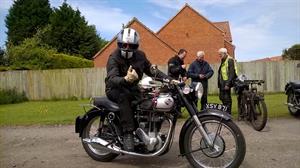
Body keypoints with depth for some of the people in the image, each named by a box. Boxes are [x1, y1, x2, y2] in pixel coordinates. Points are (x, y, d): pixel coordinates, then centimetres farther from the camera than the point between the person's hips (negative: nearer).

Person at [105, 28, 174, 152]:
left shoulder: (140, 55, 2)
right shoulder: (114, 58, -16)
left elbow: (152, 70, 8)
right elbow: (111, 79, -32)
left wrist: (170, 80, -5)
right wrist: (125, 79, -55)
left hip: (133, 88, 5)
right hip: (115, 89, -5)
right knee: (123, 96, -39)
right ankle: (128, 133, -36)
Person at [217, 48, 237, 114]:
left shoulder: (230, 60, -11)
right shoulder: (222, 61, 17)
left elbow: (231, 73, -18)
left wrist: (228, 84, -23)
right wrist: (219, 82, 15)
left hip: (227, 81, -9)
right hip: (222, 82, 9)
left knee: (227, 98, -5)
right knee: (222, 97, 13)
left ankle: (228, 113, 3)